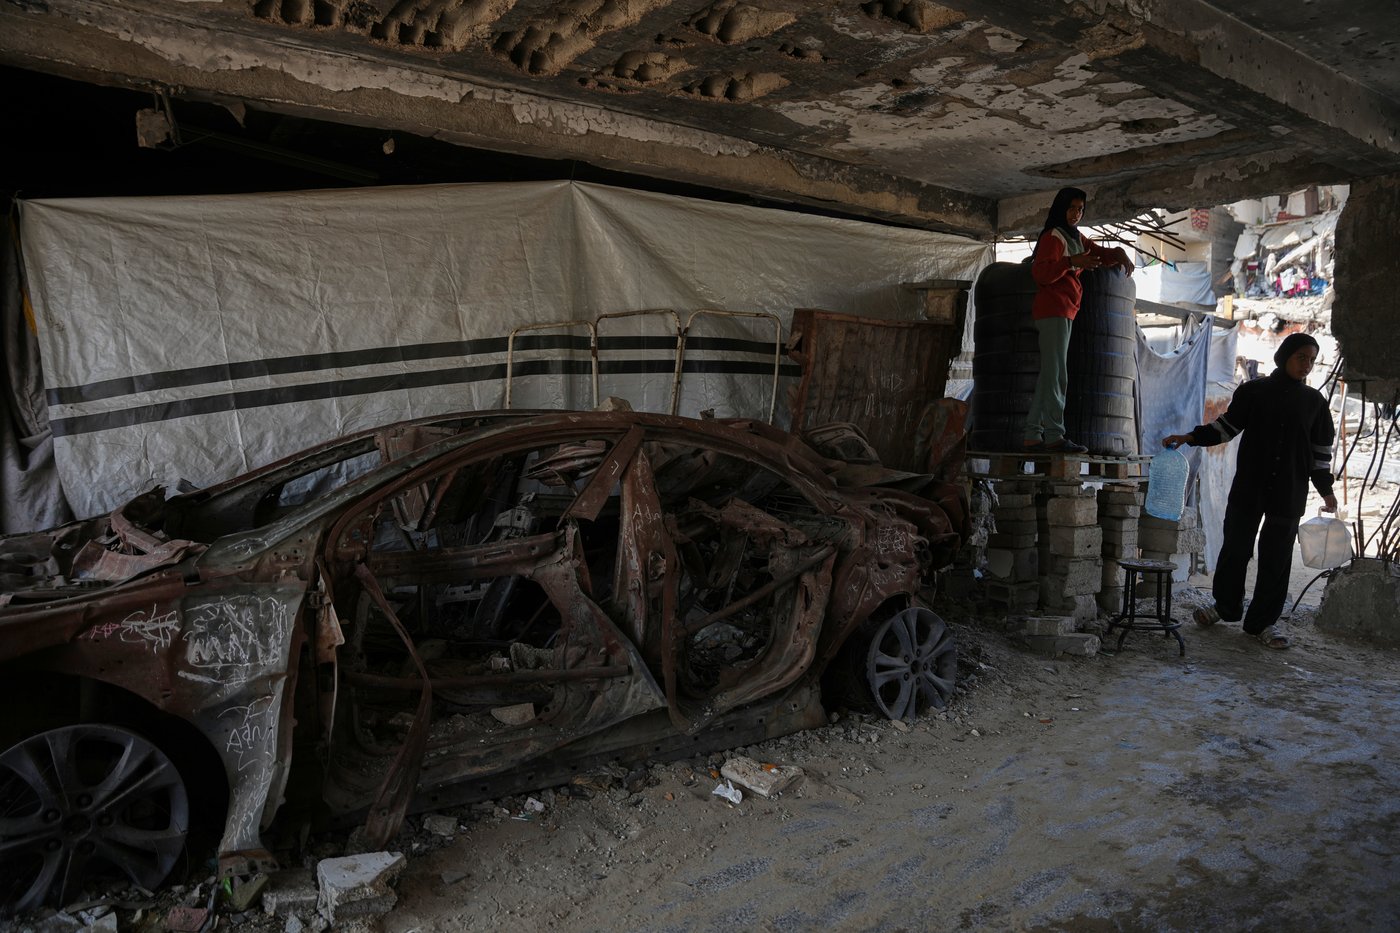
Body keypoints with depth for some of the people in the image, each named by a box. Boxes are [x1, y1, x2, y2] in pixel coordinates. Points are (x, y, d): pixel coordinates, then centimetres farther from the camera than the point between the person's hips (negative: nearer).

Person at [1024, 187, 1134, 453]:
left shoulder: (1076, 237, 19)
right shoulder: (1053, 236, -8)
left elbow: (1099, 253, 26)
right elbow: (1041, 273, -19)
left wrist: (1120, 255, 6)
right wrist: (1071, 262, -32)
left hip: (1064, 311, 10)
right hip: (1053, 310, -10)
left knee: (1049, 375, 6)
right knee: (1056, 374, -14)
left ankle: (1033, 436, 6)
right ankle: (1055, 436, -18)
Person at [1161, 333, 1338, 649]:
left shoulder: (1314, 401, 8)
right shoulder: (1254, 391, 3)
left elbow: (1322, 448, 12)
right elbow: (1227, 426, 5)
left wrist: (1325, 489, 10)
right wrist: (1189, 437, -7)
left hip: (1290, 492, 1)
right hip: (1249, 486, -1)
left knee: (1277, 556, 3)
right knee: (1235, 545, 4)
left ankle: (1264, 620, 13)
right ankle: (1226, 606, 24)